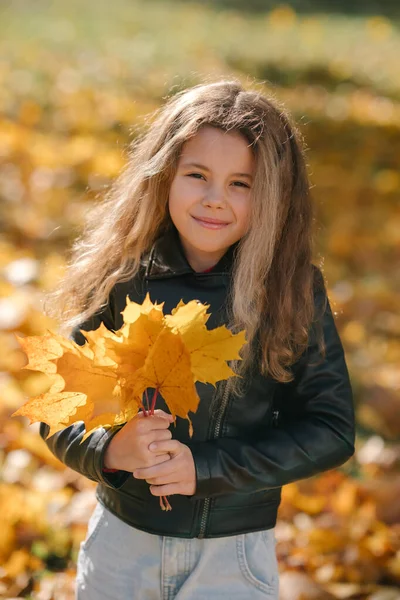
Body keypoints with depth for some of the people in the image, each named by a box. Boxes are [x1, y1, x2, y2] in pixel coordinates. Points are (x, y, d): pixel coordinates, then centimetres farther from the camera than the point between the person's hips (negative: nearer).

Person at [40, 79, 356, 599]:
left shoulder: (294, 289, -11)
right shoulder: (121, 279, -9)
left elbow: (332, 430, -10)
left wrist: (206, 466, -18)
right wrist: (108, 450, -22)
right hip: (120, 542, 2)